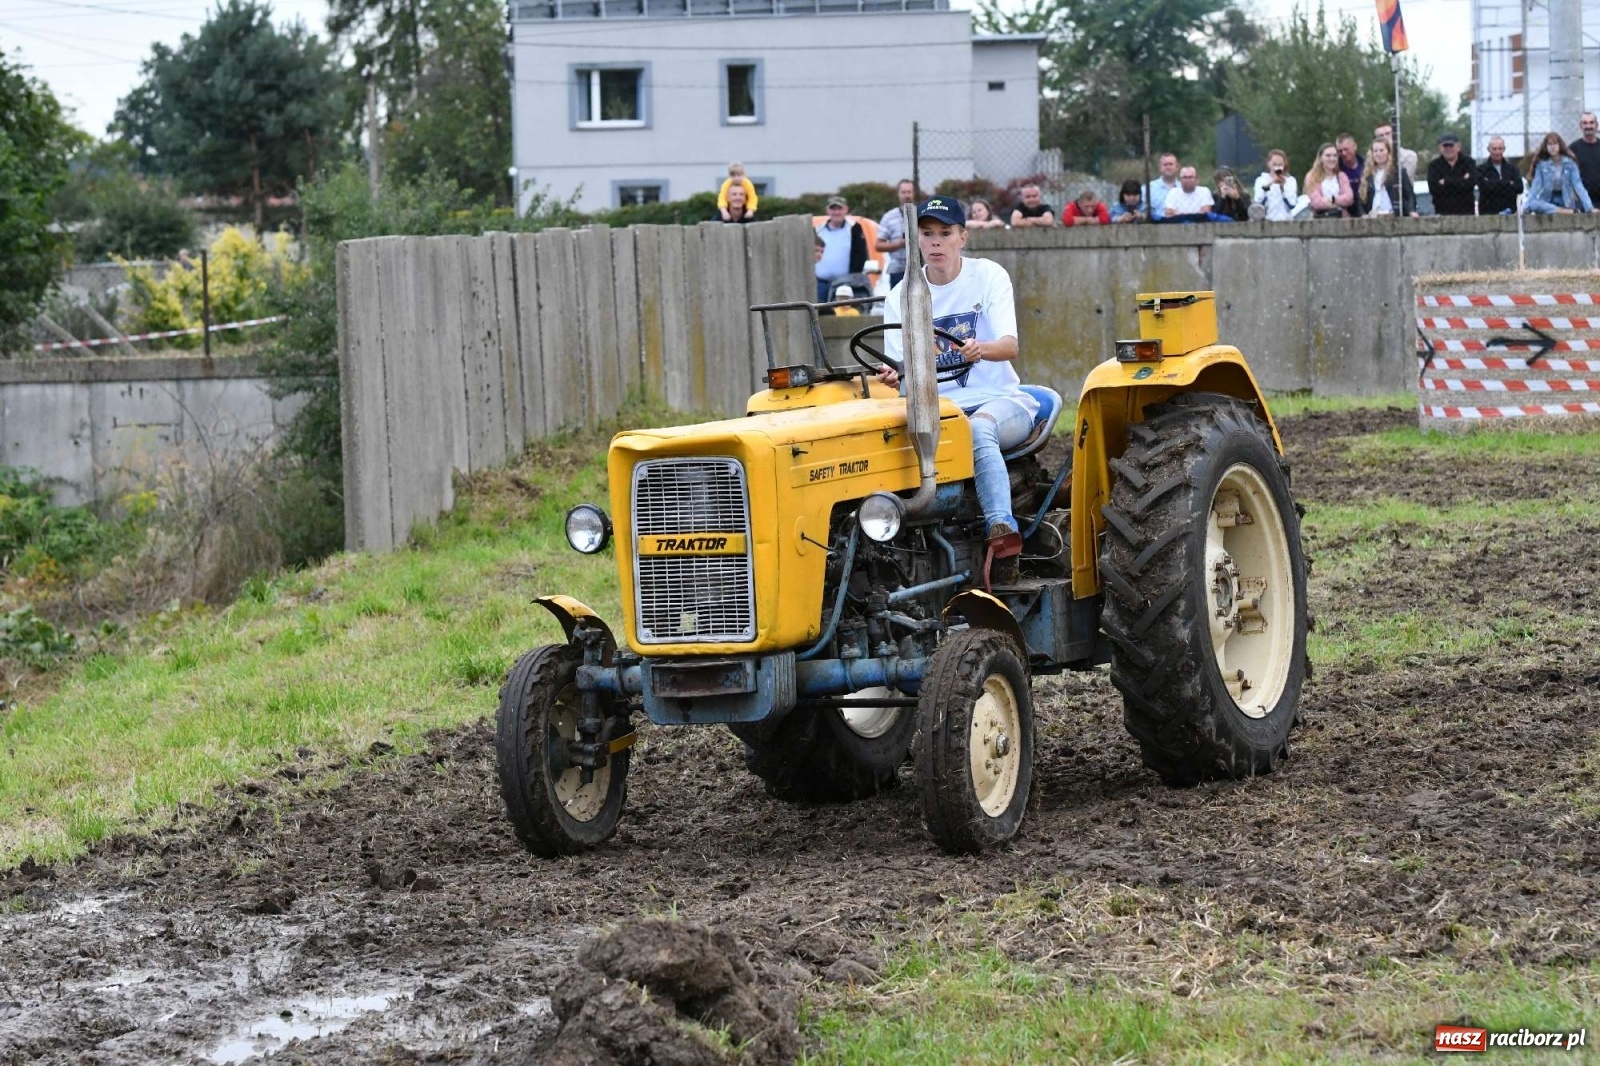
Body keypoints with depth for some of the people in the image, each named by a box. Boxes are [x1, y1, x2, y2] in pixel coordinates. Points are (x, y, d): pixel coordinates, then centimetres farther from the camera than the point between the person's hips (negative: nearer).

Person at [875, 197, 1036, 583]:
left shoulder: (989, 276, 0)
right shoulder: (902, 296, 8)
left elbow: (1010, 346, -12)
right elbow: (898, 364, 1)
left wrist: (980, 349, -36)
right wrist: (893, 375, -25)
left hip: (999, 401, -3)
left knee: (978, 428, -39)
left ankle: (1002, 529, -53)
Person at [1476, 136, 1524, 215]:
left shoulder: (1511, 167, 12)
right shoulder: (1482, 169, 3)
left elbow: (1519, 187, -2)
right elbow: (1486, 187, -13)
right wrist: (1508, 184, -9)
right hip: (1489, 213, -3)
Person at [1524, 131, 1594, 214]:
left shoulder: (1569, 163, -6)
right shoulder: (1541, 164, -4)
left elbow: (1578, 185, -10)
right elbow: (1536, 185, -8)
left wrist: (1589, 207, -18)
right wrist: (1528, 205, -21)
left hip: (1565, 200, -1)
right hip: (1547, 200, 1)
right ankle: (1566, 211, -32)